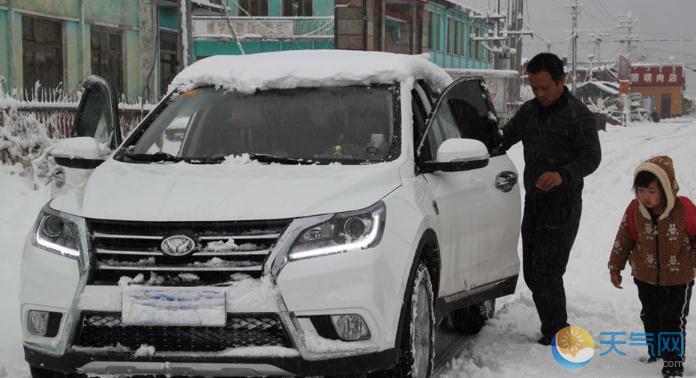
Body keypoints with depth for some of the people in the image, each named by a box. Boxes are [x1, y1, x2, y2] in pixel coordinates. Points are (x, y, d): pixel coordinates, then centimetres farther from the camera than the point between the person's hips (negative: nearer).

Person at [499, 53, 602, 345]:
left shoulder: (578, 115, -10)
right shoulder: (529, 111, 11)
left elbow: (592, 157, -13)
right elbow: (504, 139, 18)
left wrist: (563, 175, -30)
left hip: (563, 204, -7)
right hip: (533, 201, 7)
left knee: (547, 272, -12)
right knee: (532, 271, 8)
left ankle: (556, 336, -3)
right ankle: (553, 329, 19)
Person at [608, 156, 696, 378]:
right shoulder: (635, 210, -13)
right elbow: (624, 239, 2)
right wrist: (615, 267, 9)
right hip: (645, 276, 3)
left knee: (674, 321, 1)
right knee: (651, 318, 16)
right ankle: (655, 354, 33)